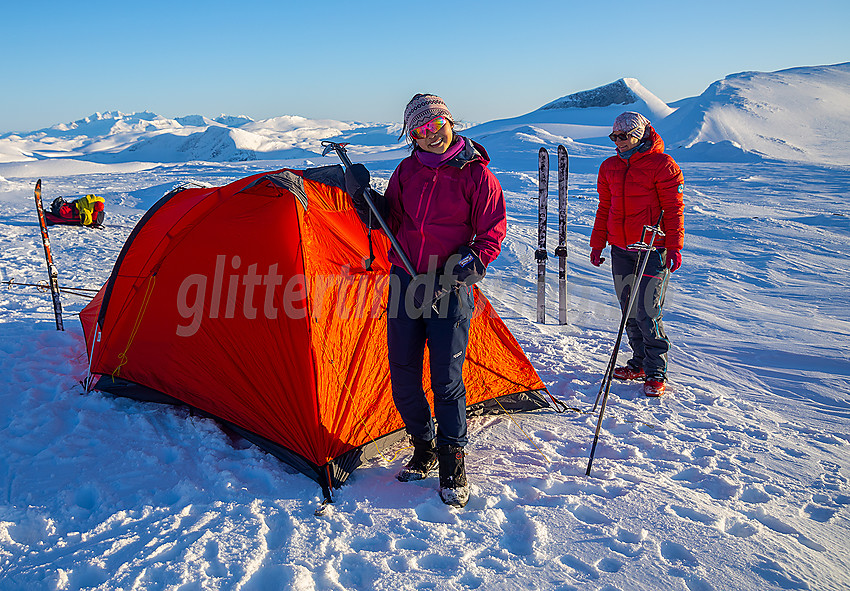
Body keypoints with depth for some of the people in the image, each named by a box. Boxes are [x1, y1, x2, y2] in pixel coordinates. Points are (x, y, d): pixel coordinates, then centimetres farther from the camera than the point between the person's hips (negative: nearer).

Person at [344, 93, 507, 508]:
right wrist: (364, 196, 0)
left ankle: (452, 463, 15)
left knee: (447, 380, -3)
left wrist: (467, 265, -18)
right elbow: (388, 220, 16)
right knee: (403, 376, 8)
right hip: (404, 283, 5)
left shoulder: (475, 173, -5)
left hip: (449, 291, -4)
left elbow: (492, 233, -4)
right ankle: (424, 448, 30)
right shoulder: (407, 171, 9)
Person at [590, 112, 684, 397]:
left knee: (647, 312, -9)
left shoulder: (662, 165, -6)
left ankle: (656, 372, 2)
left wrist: (674, 247, -11)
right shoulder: (610, 167, 12)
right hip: (621, 250, 6)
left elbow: (673, 209, -6)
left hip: (653, 250, -6)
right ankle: (640, 362, 23)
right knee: (629, 310, 10)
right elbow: (604, 208, 18)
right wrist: (597, 244, 16)